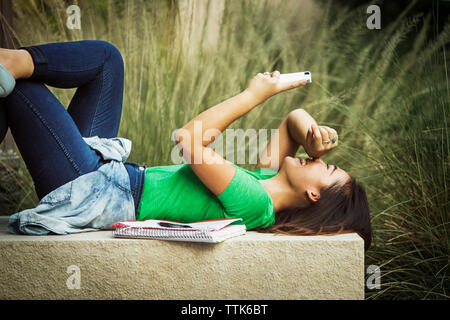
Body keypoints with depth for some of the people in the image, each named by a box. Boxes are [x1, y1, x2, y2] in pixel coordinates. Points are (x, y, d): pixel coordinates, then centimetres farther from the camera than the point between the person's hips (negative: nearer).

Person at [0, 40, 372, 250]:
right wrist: (309, 129, -12)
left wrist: (253, 95, -19)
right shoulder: (267, 182, 1)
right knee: (105, 57, 5)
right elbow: (294, 119, 13)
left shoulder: (253, 202, -25)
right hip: (110, 172, 9)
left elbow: (192, 141, -29)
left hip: (96, 189, -9)